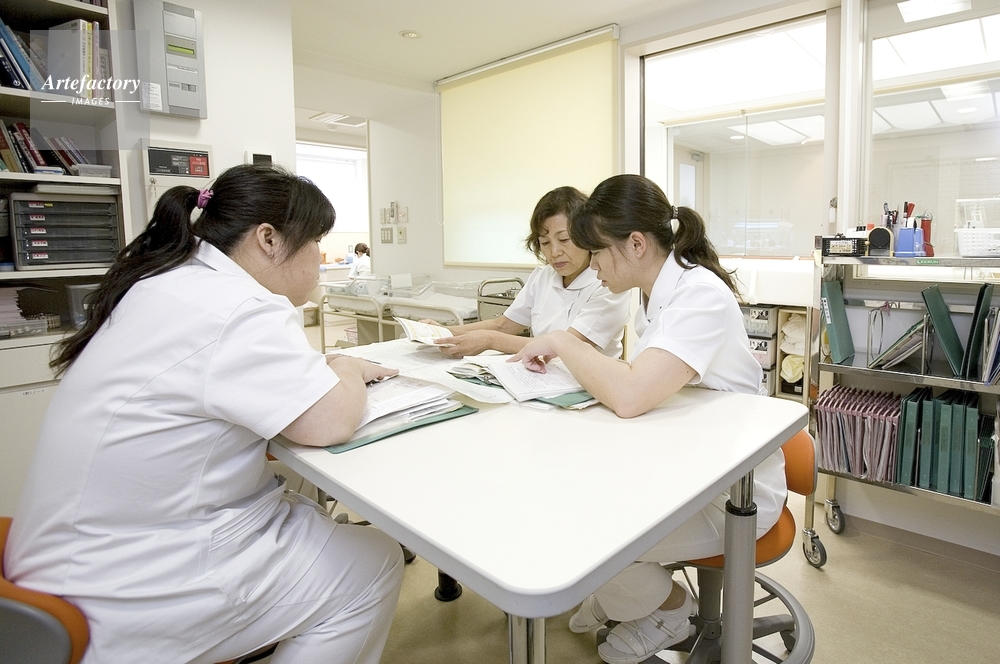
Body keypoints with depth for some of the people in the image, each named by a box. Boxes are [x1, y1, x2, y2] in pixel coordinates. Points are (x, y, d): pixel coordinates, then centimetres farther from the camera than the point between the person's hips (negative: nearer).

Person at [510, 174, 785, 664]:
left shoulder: (700, 294, -25)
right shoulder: (655, 292, 3)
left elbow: (631, 396, -37)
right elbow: (638, 383, 7)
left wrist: (562, 343, -23)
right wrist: (567, 362, -8)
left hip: (731, 493, -8)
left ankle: (667, 609, 18)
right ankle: (619, 591, 25)